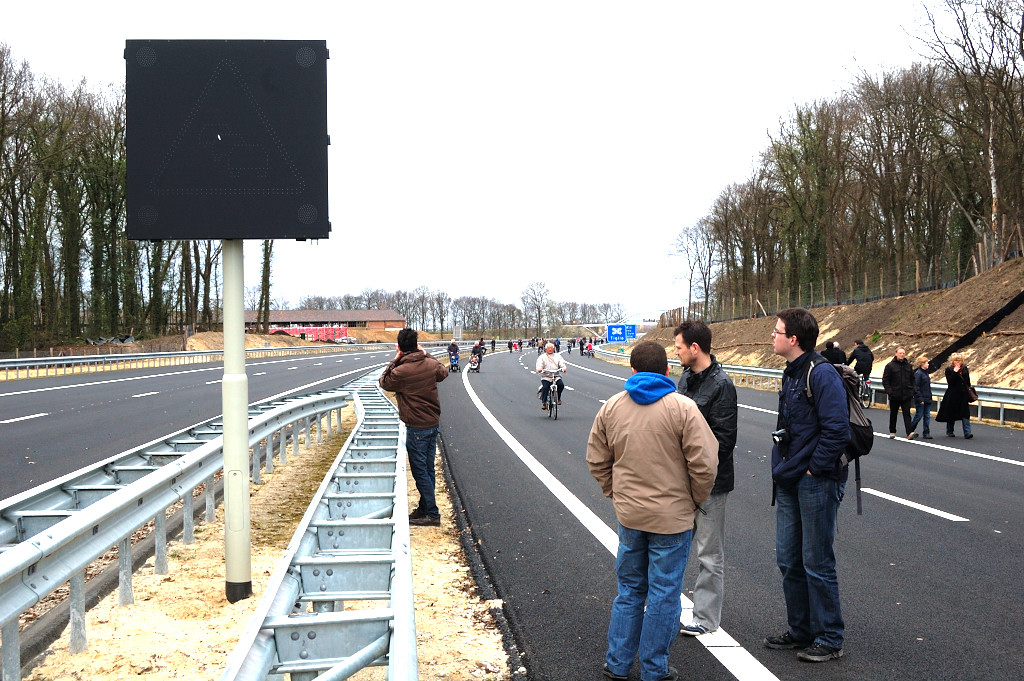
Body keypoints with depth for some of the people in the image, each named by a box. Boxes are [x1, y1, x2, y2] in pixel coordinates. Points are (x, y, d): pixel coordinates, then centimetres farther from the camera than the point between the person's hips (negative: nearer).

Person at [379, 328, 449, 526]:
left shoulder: (400, 371, -18)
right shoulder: (431, 364, -1)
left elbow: (384, 382, 2)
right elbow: (443, 373, 23)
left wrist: (394, 361, 3)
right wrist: (427, 355, 25)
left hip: (417, 427, -7)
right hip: (434, 423, 7)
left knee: (420, 471, -1)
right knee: (428, 469, 15)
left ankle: (432, 514, -1)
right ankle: (424, 508, 26)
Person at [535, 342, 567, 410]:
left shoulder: (558, 356, 16)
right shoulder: (542, 357, 9)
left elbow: (562, 364, 3)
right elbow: (539, 365, -5)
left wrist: (564, 368, -20)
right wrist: (539, 369, -28)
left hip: (556, 376, 2)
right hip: (546, 377, -2)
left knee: (561, 385, -23)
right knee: (545, 387, -25)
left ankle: (558, 398, 2)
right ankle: (544, 402, -12)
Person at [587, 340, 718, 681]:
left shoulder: (612, 407, 1)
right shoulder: (682, 408, -13)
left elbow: (597, 461, 7)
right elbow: (704, 464, -15)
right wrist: (696, 499, 1)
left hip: (628, 515, 4)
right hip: (672, 516, -4)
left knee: (629, 590, 18)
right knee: (664, 595, 8)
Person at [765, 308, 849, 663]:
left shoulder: (821, 374, -17)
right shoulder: (791, 374, 12)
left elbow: (837, 430, -24)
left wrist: (814, 468, -17)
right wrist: (782, 467, 13)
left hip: (816, 483, -9)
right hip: (789, 483, 9)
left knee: (817, 564, 1)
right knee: (789, 560, 15)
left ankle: (829, 639, 15)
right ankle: (801, 631, 29)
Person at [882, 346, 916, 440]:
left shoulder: (908, 366, 8)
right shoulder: (890, 365, -3)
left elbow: (912, 379, 17)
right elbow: (885, 380, -3)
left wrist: (912, 391, 8)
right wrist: (889, 391, -13)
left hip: (906, 395, 2)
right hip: (894, 396, -2)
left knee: (907, 414, -7)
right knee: (893, 414, 11)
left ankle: (909, 432, -15)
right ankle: (892, 432, 24)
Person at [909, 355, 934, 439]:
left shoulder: (925, 372, 13)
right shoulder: (918, 373, -13)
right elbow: (916, 387, -16)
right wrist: (920, 399, -18)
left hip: (927, 399, 8)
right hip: (920, 399, -8)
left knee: (927, 416, 7)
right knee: (919, 416, -2)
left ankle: (926, 433, 10)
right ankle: (910, 431, 12)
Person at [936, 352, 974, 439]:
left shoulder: (965, 369, 9)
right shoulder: (949, 370, -3)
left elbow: (968, 383, 16)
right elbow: (950, 382, -15)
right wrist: (955, 372, -21)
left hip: (963, 395, 3)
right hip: (953, 396, -3)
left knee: (965, 414, -6)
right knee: (951, 414, 6)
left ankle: (967, 433, -11)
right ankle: (949, 432, 22)